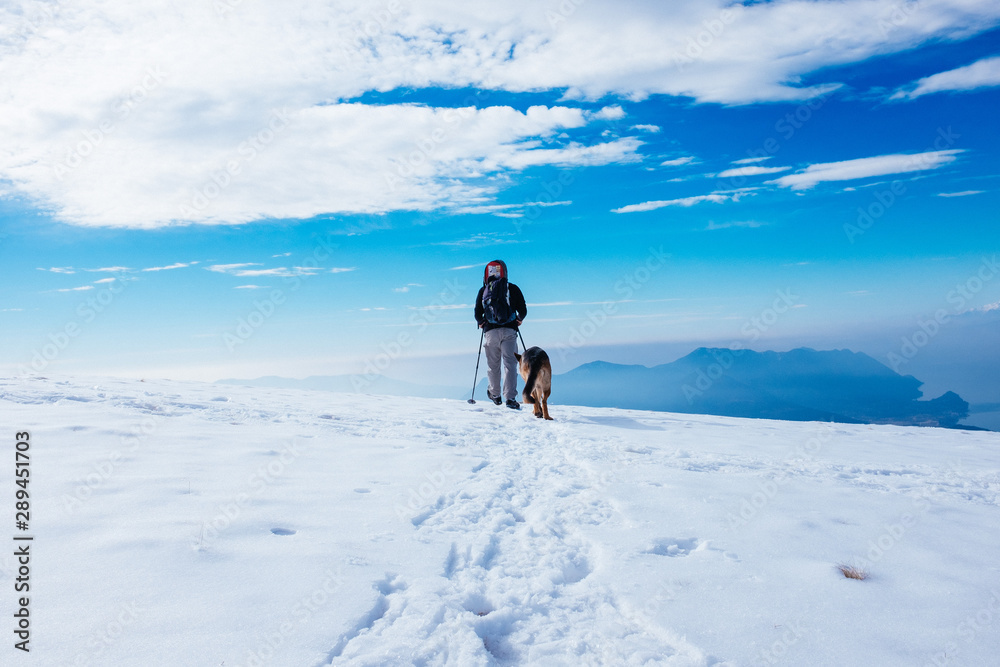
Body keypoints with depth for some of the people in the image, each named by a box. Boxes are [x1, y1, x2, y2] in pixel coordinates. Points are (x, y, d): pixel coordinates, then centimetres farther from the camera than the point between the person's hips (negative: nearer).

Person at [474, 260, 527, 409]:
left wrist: (482, 323, 23)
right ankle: (510, 398, -12)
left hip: (490, 331, 1)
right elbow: (523, 310, 2)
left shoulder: (483, 291, 6)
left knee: (493, 364, 13)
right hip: (509, 331, -1)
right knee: (510, 364, -2)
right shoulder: (513, 288, 4)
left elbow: (478, 314, 3)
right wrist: (519, 319, 22)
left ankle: (495, 395, 26)